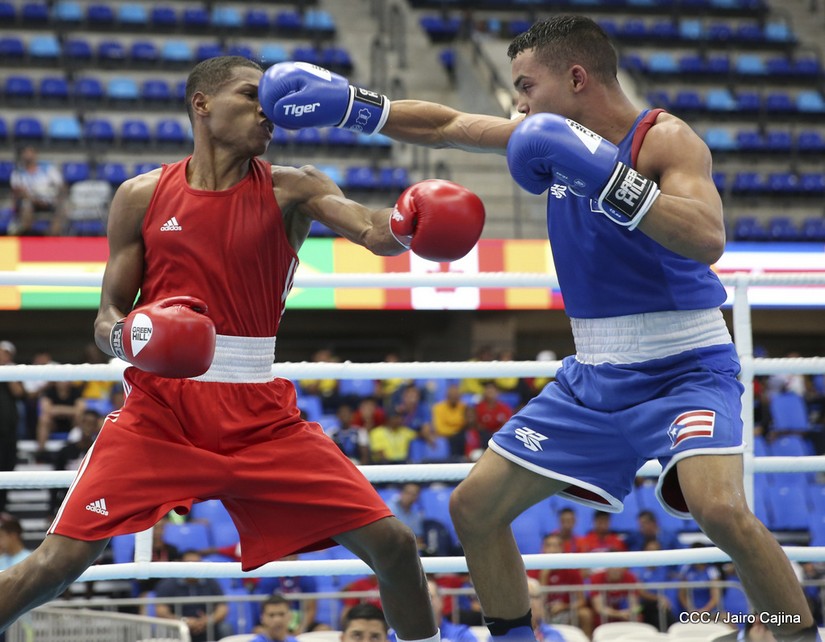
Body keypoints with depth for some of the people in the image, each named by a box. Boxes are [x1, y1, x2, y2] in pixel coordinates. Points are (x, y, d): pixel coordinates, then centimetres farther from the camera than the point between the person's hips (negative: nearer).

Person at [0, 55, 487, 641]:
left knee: (392, 543, -5)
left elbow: (373, 232, -15)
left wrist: (405, 224, -40)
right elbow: (108, 316, 6)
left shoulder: (290, 189, 3)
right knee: (59, 561, -15)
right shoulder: (142, 196, 3)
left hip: (262, 417, 1)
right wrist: (126, 336, -19)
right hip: (159, 412, -1)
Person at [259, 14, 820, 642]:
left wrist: (603, 175, -37)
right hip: (595, 374, 8)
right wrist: (349, 102, 8)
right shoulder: (559, 135, 5)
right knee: (474, 506, 6)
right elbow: (446, 125, 16)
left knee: (720, 508, -32)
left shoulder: (666, 138, -16)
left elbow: (708, 239, -33)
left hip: (684, 366, -7)